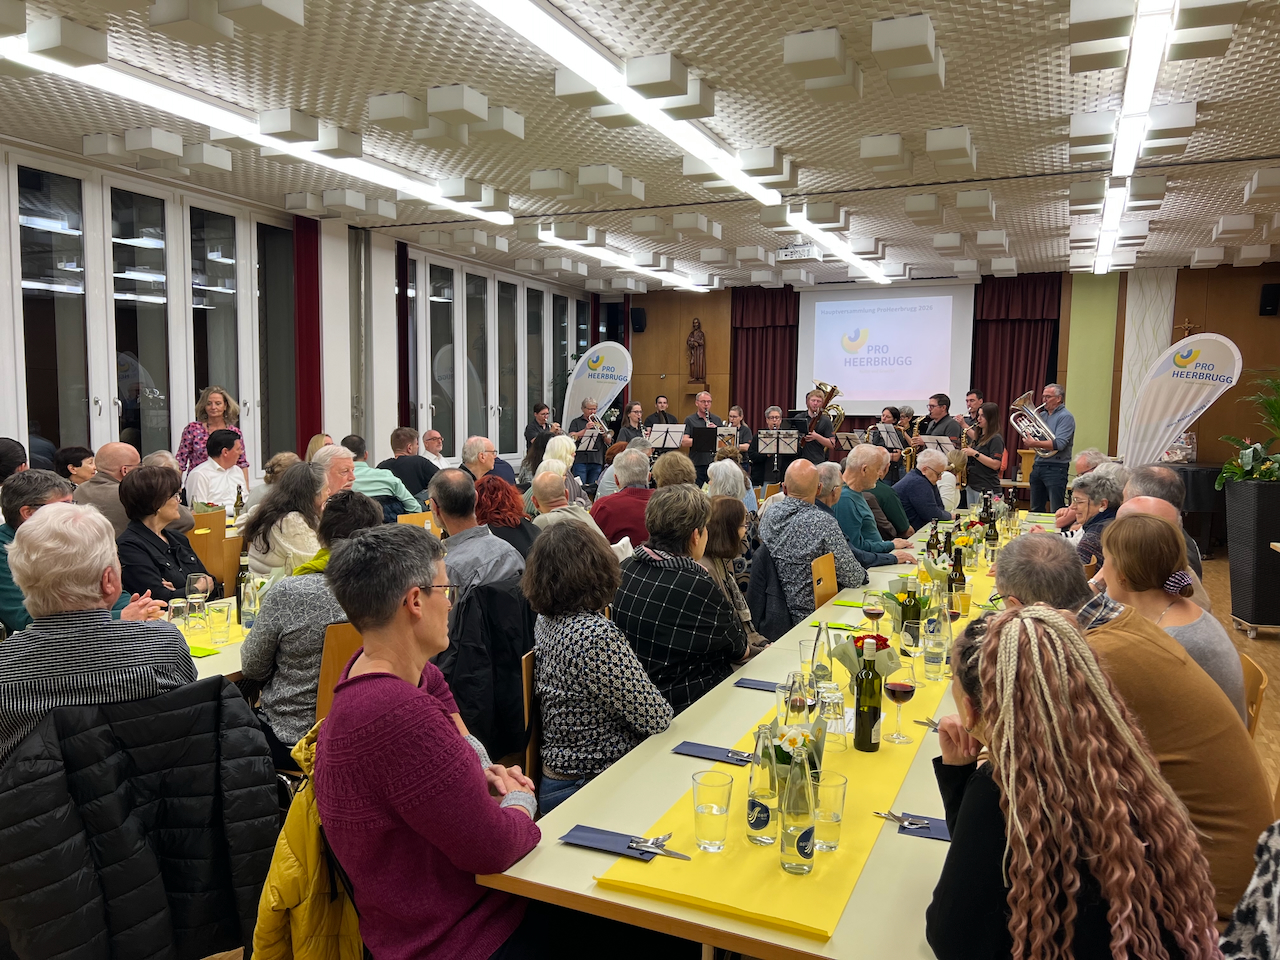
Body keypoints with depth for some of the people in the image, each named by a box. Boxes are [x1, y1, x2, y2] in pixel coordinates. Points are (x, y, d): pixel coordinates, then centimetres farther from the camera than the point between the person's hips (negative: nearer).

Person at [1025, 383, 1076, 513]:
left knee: (1056, 512, -5)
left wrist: (1035, 443, -27)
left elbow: (1059, 444, -21)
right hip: (1037, 467, 8)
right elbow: (1034, 439, 19)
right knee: (1036, 510, 14)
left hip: (1055, 468, -8)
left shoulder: (1065, 417, -8)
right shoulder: (1042, 415, 15)